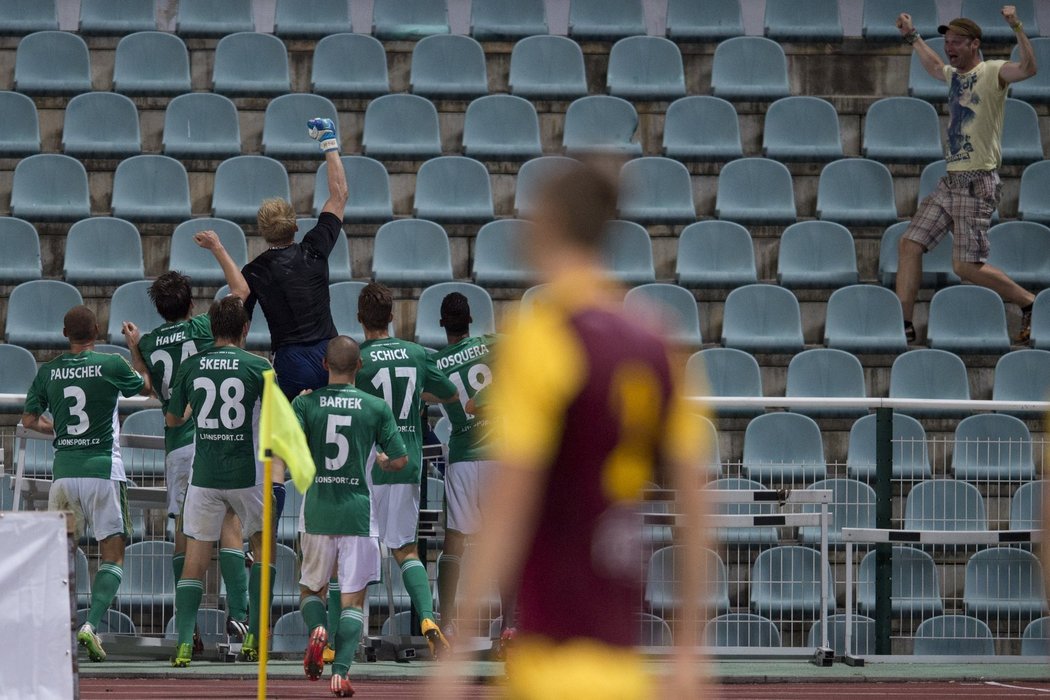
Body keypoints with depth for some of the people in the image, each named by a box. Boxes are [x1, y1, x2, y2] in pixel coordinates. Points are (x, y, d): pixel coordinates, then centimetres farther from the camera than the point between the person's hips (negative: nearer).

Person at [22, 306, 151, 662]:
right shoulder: (111, 365, -4)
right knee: (113, 554, 2)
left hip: (63, 471, 3)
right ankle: (92, 624, -14)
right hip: (102, 469, -3)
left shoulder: (48, 371, 4)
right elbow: (146, 387, 14)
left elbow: (30, 419, 13)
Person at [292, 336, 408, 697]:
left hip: (317, 512, 1)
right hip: (358, 514, -1)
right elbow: (400, 461, 1)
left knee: (311, 588, 20)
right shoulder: (376, 407, -1)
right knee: (353, 598, 5)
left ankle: (317, 630, -11)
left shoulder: (304, 404, -1)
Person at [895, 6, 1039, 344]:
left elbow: (1028, 68, -30)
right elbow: (934, 66, 40)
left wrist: (1017, 28, -39)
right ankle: (903, 325, 9)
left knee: (966, 266, -12)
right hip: (950, 181, 9)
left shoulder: (992, 73, -9)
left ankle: (1030, 304, 5)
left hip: (977, 184, -9)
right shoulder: (954, 75, 15)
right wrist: (912, 36, 42)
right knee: (910, 244, 4)